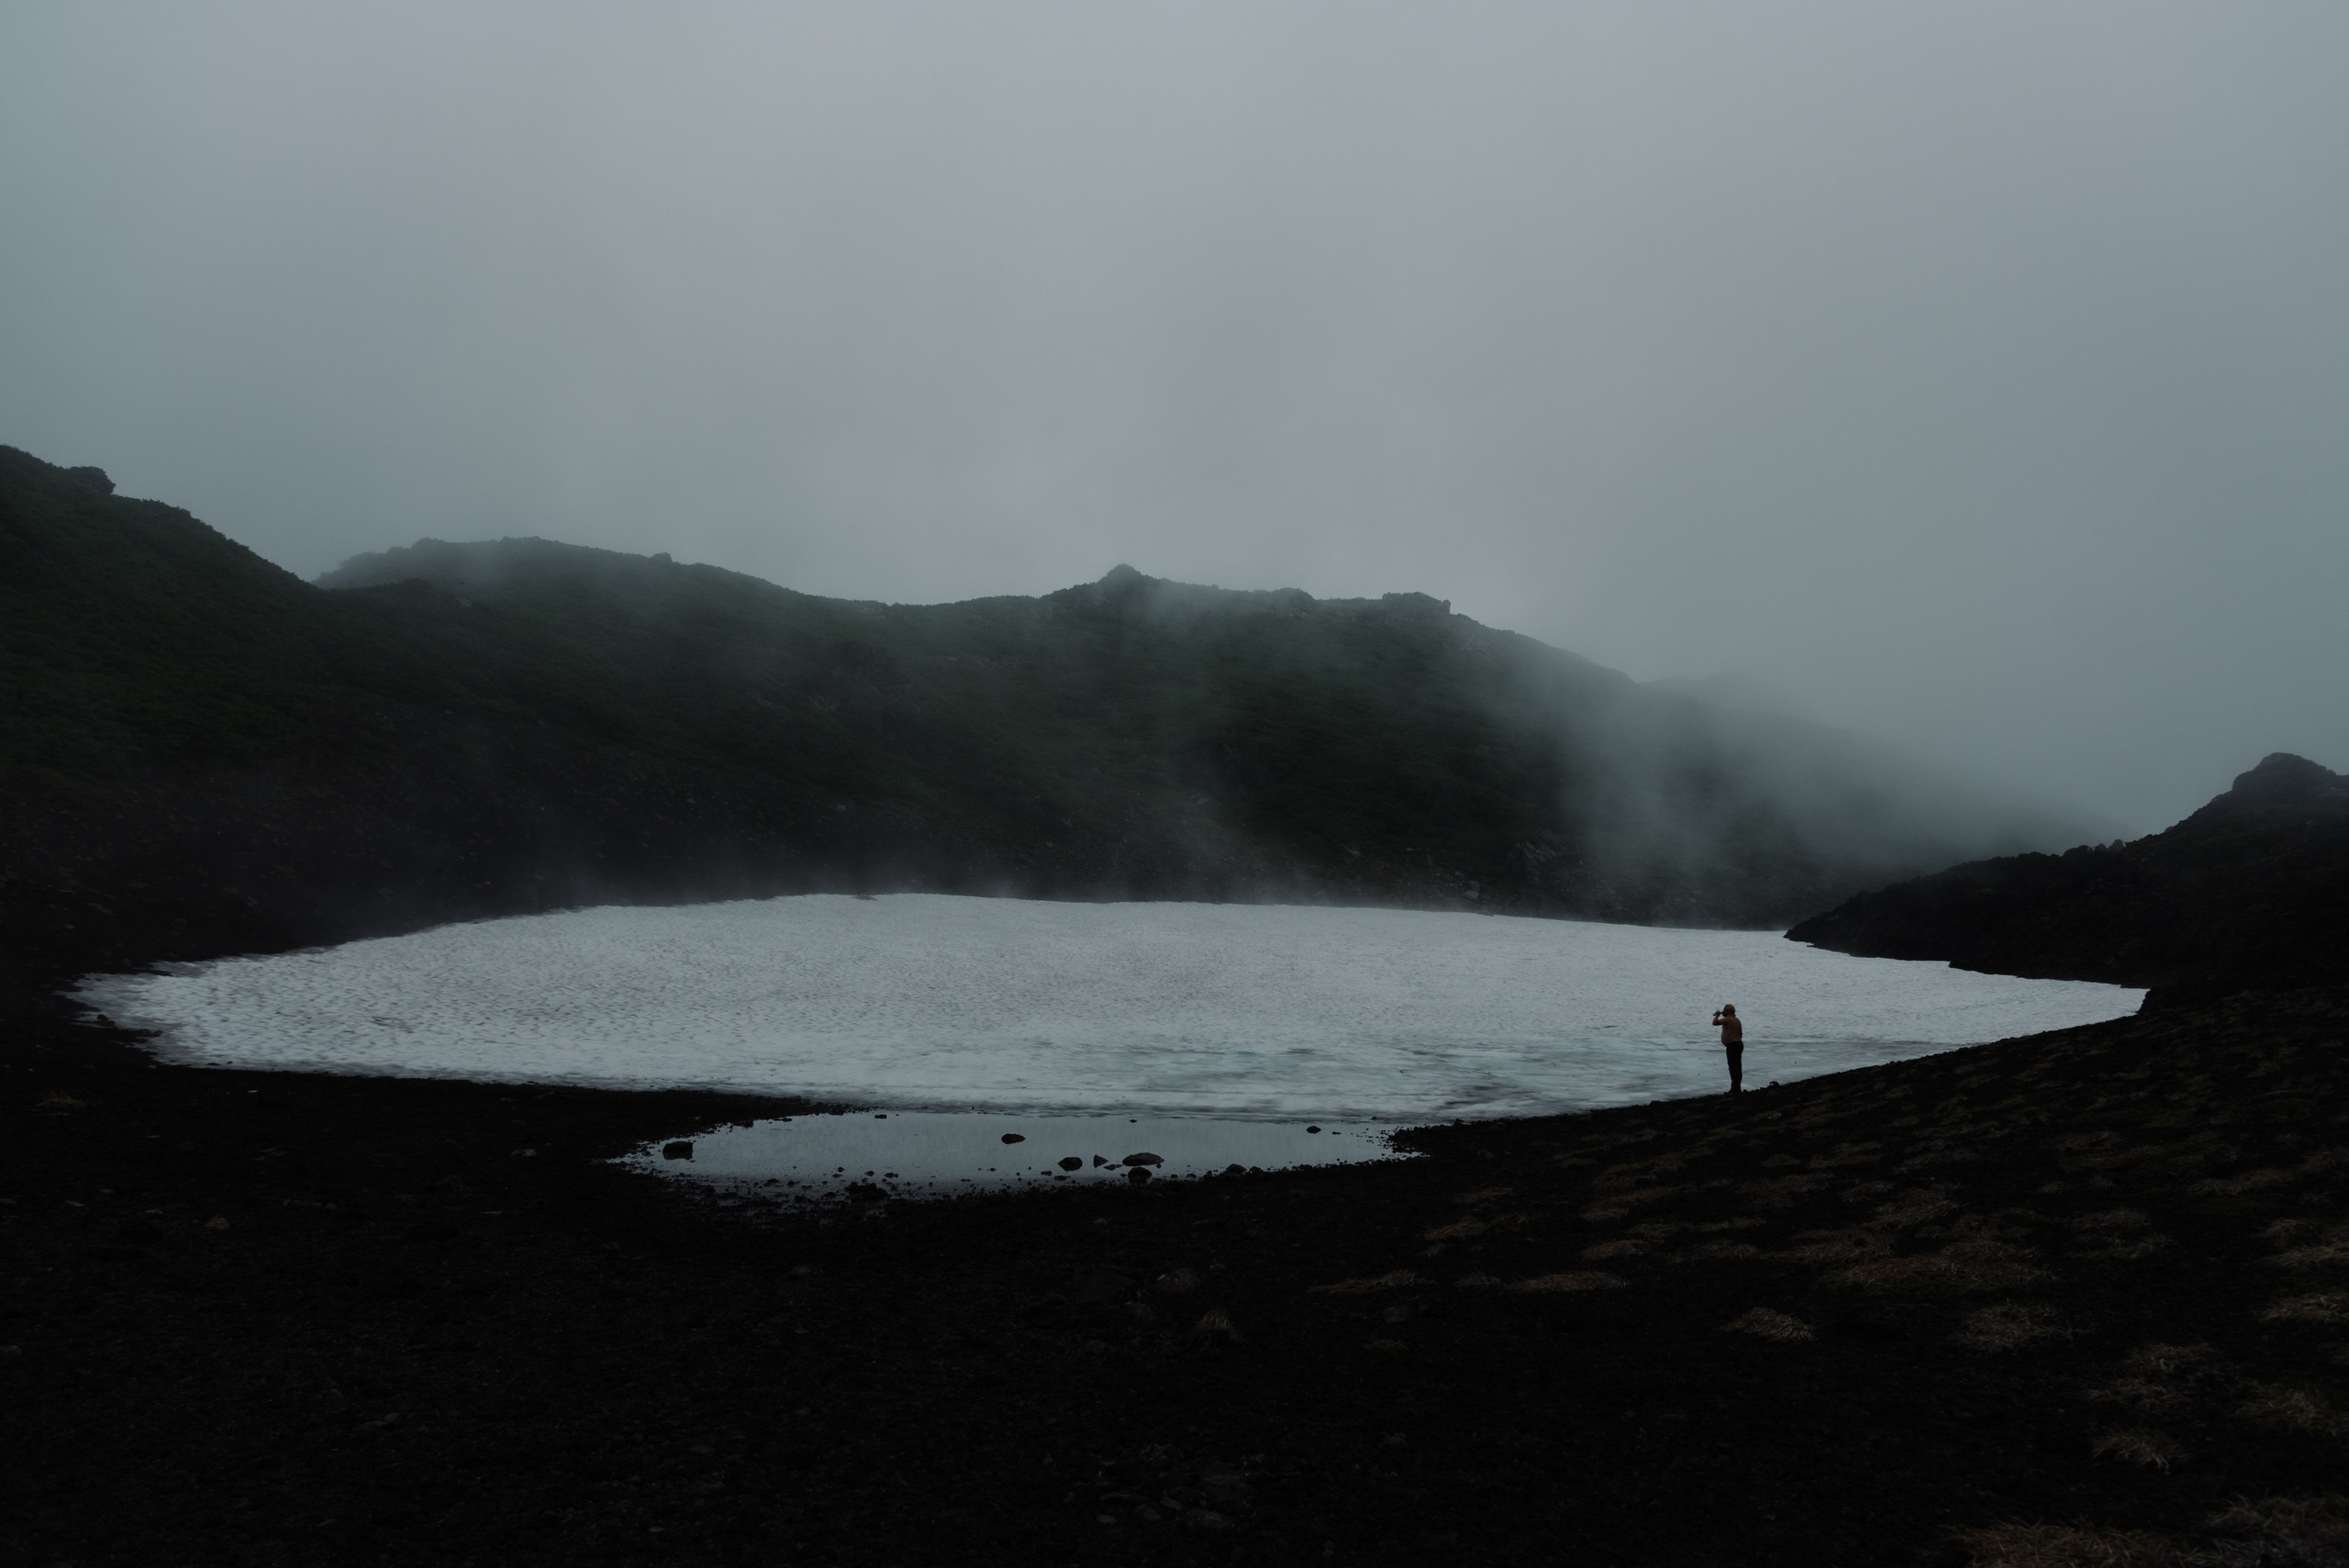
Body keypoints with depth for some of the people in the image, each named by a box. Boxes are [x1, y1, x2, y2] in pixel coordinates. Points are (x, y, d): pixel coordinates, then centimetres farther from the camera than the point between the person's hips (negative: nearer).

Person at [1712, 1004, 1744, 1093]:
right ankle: (1737, 1088, 18)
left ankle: (1735, 1088, -11)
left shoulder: (1728, 1019, -14)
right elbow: (1740, 1034, 23)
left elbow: (1715, 1022, -21)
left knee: (1733, 1067, -9)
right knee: (1737, 1067, 13)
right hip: (1738, 1044, 10)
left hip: (1732, 1045, -10)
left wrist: (1717, 1015, -3)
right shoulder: (1736, 1020, 18)